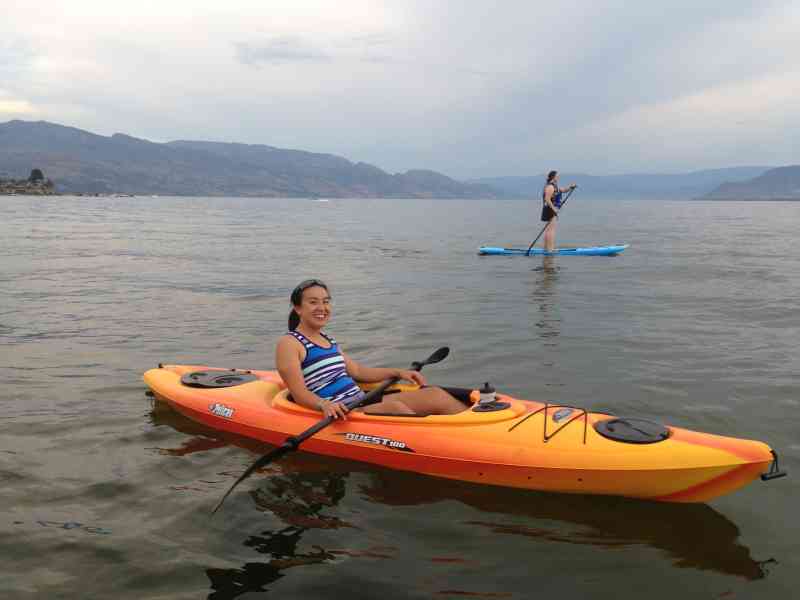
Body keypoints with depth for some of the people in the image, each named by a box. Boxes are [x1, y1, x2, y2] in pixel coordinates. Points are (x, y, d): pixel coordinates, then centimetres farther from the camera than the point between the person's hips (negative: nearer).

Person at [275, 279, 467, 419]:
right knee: (394, 407, -34)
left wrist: (397, 372, 14)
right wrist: (325, 405, -35)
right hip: (339, 414, -8)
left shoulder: (327, 340, 20)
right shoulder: (289, 344, -4)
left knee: (435, 395, -6)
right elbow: (300, 393, -15)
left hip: (361, 400, 8)